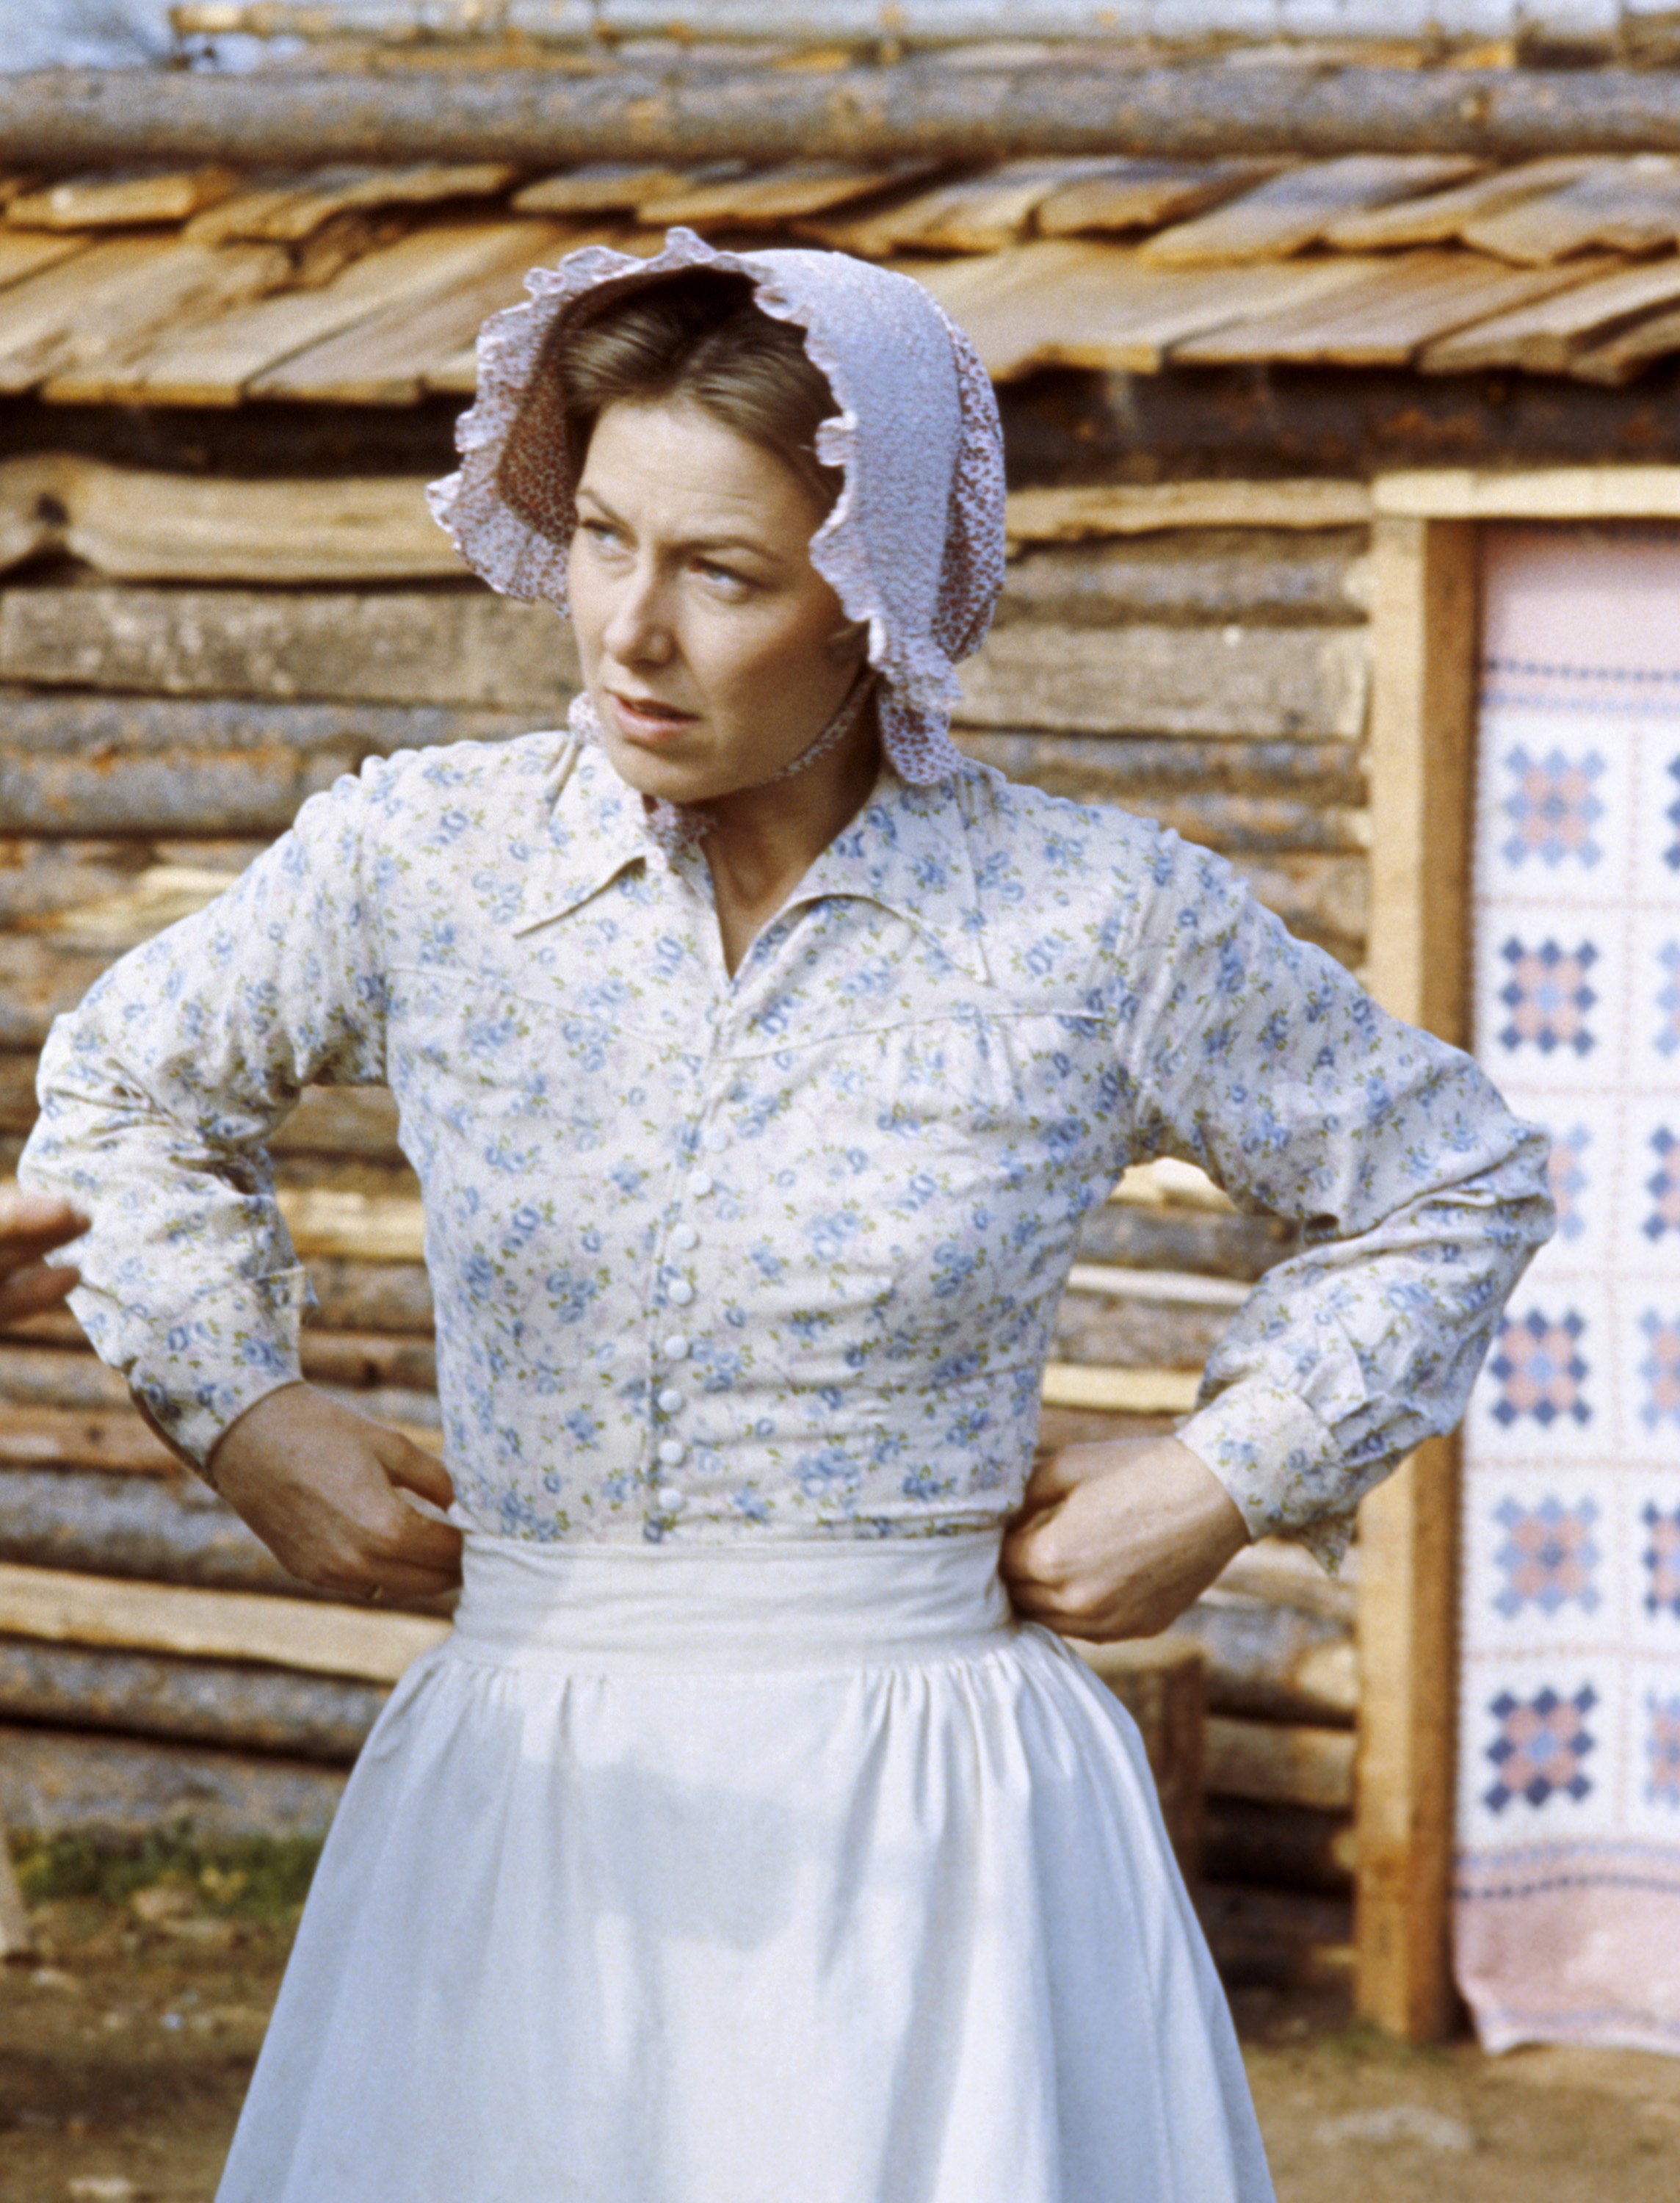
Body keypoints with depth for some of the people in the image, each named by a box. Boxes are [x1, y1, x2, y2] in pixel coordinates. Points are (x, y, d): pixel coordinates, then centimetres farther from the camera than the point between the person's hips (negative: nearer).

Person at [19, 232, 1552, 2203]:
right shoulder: (418, 856, 0)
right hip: (525, 1808, 2)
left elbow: (1451, 1184, 10)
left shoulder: (1098, 922, -5)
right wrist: (243, 1410, 10)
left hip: (928, 1822, -2)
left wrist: (1226, 1479, 2)